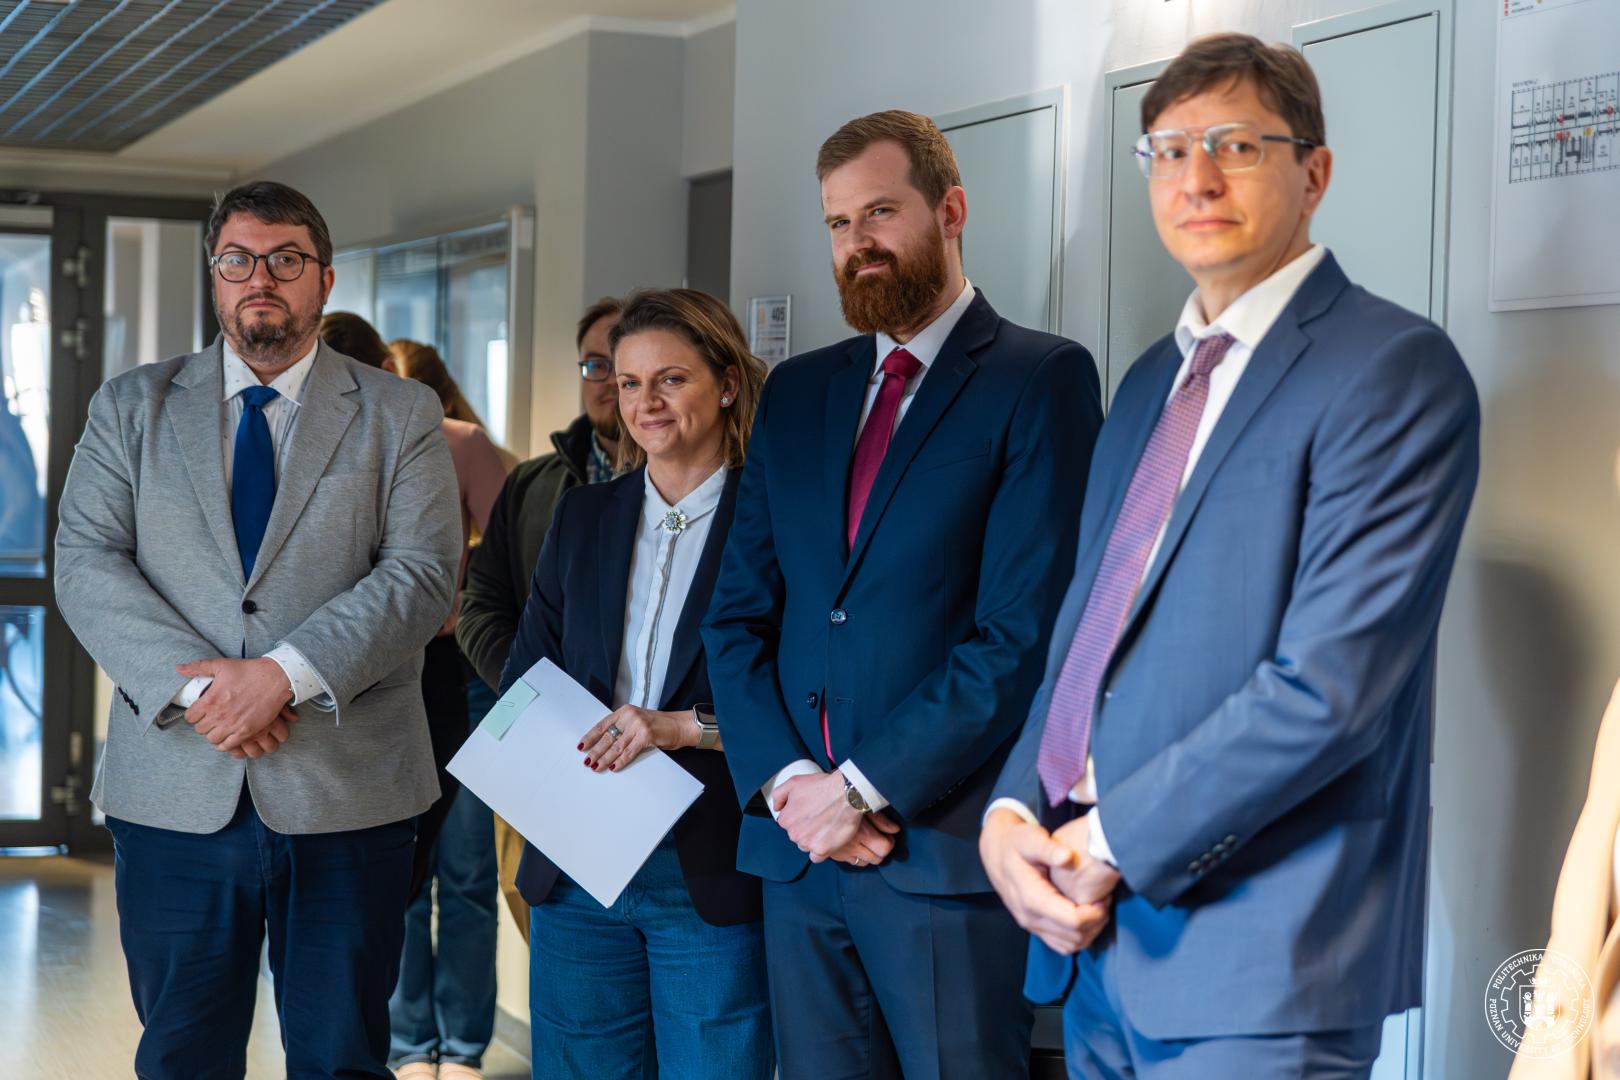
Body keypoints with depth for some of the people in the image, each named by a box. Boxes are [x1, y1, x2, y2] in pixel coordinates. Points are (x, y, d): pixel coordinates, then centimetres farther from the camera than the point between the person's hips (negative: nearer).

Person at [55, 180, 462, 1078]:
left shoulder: (400, 415, 7)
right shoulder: (130, 407, 11)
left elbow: (423, 573, -5)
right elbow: (85, 562, 0)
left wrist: (286, 673, -18)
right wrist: (196, 683, -15)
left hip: (347, 792, -1)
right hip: (175, 792, 1)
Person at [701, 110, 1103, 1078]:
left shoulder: (1042, 379, -4)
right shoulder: (798, 392, 15)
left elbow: (1025, 629, -12)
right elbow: (738, 613, 12)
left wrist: (863, 787, -12)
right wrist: (786, 780, -4)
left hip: (944, 849, -5)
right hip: (800, 849, 5)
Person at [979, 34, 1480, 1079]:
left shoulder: (1395, 370, -10)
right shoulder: (1151, 383, 16)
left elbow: (1331, 686, -18)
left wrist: (1111, 845, -14)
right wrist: (1013, 813, -2)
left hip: (1255, 962, -7)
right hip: (1096, 932, 7)